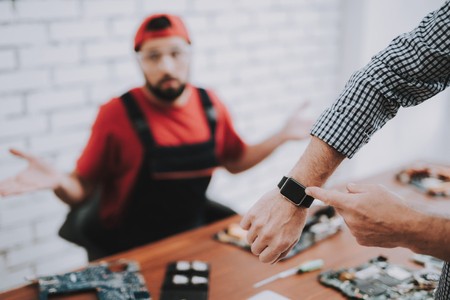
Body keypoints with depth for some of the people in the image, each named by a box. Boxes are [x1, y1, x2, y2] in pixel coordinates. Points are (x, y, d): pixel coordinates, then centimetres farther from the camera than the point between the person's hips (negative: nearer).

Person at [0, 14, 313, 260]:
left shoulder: (210, 105, -2)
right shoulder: (117, 114, -14)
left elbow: (235, 160, 15)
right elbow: (83, 190, -9)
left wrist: (283, 135, 7)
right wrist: (58, 181, -30)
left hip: (192, 234, 5)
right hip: (129, 249, -4)